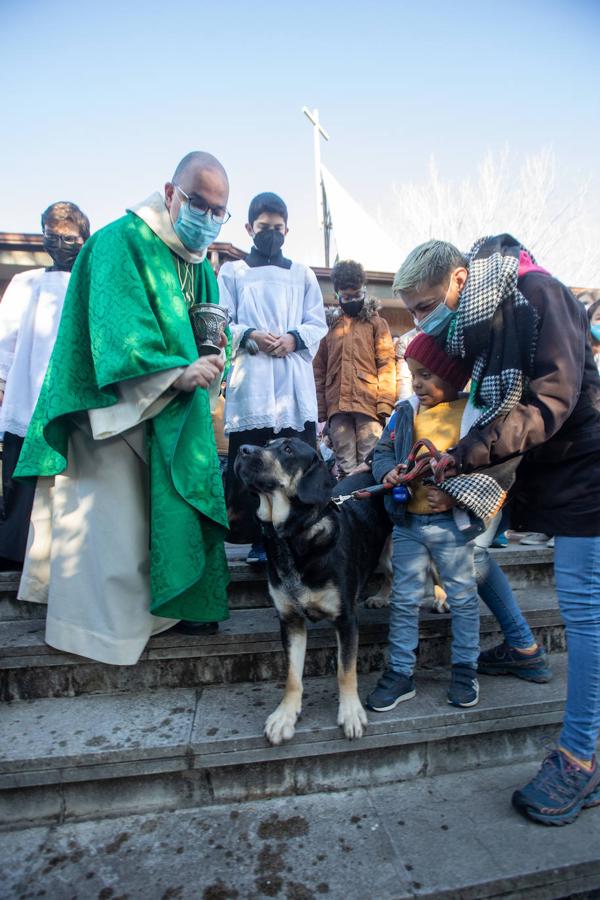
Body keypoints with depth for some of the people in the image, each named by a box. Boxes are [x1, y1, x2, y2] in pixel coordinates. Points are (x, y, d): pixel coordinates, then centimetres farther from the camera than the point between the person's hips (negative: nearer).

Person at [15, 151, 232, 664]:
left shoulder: (202, 265, 15)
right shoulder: (122, 242, -10)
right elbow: (119, 329, -23)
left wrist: (209, 362, -10)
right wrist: (177, 372, -35)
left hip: (173, 417, 8)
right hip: (117, 409, -7)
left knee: (173, 511, 11)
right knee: (113, 516, -1)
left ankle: (171, 606, 27)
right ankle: (105, 628, 15)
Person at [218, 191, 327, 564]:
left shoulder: (303, 274, 20)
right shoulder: (232, 272, 15)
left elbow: (318, 324, 13)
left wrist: (294, 338, -8)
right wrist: (250, 336, -13)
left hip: (296, 385, 2)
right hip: (250, 384, -1)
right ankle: (258, 540, 6)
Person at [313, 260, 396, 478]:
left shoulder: (377, 322, 12)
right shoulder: (329, 326, 17)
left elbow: (387, 364, 2)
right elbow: (319, 370, 13)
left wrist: (385, 404, -11)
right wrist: (320, 409, 4)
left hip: (369, 404, -2)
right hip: (337, 407, 2)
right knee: (345, 468, 4)